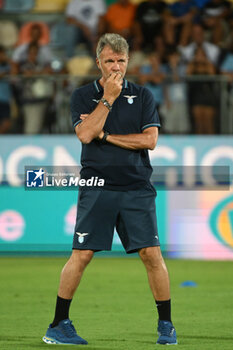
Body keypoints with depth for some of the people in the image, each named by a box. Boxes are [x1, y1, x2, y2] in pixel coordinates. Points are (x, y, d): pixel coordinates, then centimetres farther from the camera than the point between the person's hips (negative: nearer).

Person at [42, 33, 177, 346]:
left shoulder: (143, 96, 8)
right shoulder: (83, 96, 6)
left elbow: (150, 140, -3)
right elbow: (85, 134, -10)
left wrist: (105, 136, -5)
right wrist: (108, 98, -9)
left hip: (137, 189, 1)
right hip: (96, 188, -1)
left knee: (152, 254, -5)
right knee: (82, 255, -4)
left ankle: (166, 325, 6)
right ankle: (58, 326, 5)